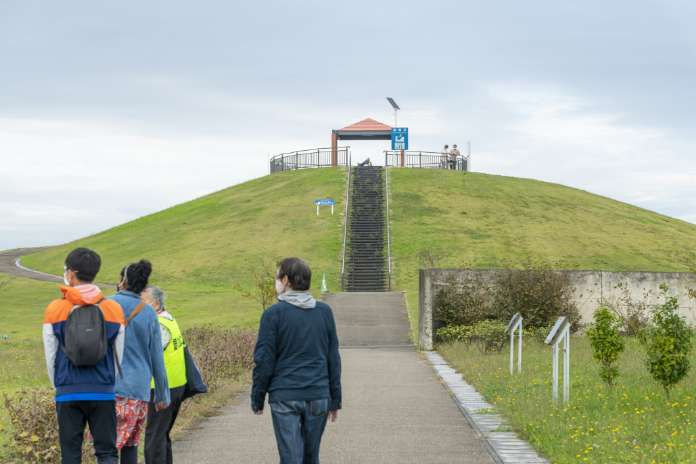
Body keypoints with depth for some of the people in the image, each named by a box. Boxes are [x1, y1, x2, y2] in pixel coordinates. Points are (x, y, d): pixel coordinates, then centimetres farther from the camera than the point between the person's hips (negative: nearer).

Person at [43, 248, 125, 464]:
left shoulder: (55, 310, -2)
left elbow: (50, 356, 3)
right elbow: (118, 357, 6)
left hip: (67, 395, -1)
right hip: (103, 394, 1)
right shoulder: (114, 310, 1)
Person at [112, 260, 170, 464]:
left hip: (113, 388, -4)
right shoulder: (149, 313, 9)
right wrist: (162, 394, 18)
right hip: (140, 390, 4)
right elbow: (157, 358, 11)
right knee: (130, 444, 10)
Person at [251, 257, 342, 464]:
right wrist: (335, 399, 14)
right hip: (318, 396, 4)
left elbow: (264, 361, -7)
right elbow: (334, 359, 8)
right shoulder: (324, 312, 6)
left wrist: (257, 399, 3)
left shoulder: (274, 314, -6)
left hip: (284, 398, -4)